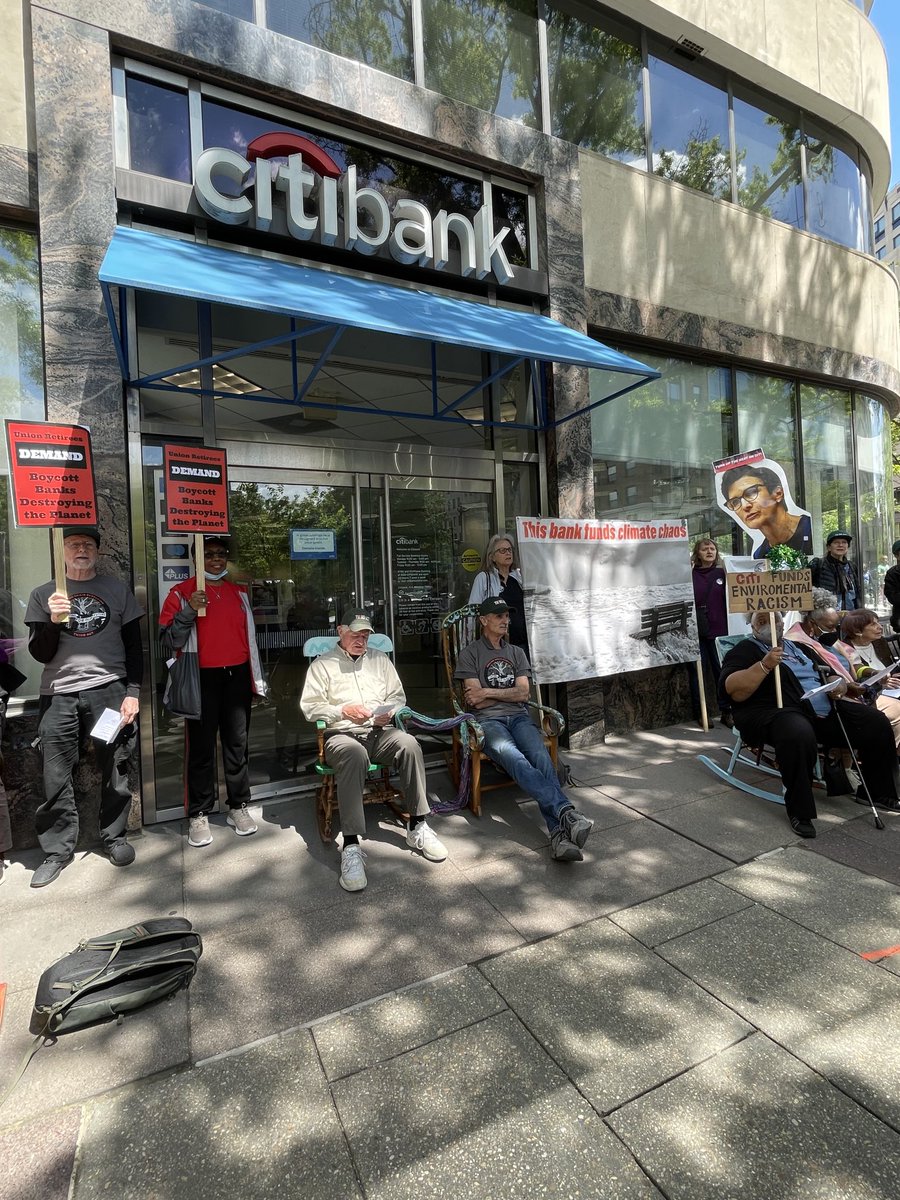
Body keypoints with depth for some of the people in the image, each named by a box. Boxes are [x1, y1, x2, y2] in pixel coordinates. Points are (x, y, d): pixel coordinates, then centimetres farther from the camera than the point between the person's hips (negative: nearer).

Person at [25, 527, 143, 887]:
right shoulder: (43, 595, 10)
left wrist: (132, 692, -1)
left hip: (109, 689, -1)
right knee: (56, 777, 3)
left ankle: (114, 836, 23)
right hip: (58, 695, 1)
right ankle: (57, 850, 19)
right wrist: (53, 621, -12)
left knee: (114, 770, 5)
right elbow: (40, 655, 6)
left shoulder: (118, 590, 9)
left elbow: (133, 646, 7)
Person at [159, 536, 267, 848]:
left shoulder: (239, 593, 13)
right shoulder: (182, 592, -1)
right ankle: (198, 815, 13)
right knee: (202, 747, 2)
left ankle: (239, 807, 20)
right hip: (202, 678, -4)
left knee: (237, 744, 9)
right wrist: (189, 610, -22)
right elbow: (170, 641, -8)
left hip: (237, 676, 4)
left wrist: (257, 678, 16)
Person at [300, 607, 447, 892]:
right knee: (353, 754, -39)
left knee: (409, 744, -30)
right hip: (342, 735, -3)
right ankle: (351, 846, -38)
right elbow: (310, 707, 1)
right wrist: (343, 711, -13)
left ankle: (417, 826, -18)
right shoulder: (323, 664, 9)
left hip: (380, 732, 3)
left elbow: (398, 698, 19)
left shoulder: (380, 659, 19)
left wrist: (388, 713, -3)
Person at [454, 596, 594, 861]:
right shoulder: (470, 654, 8)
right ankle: (566, 811, -47)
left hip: (519, 717, 4)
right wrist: (508, 693, 3)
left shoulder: (517, 653, 21)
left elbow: (523, 693, 7)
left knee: (540, 756, -29)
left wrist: (489, 692, -2)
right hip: (488, 720, -3)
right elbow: (476, 701, -3)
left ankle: (559, 834, -41)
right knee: (513, 758, -35)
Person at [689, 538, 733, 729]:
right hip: (696, 631, -1)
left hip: (718, 629, 2)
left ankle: (726, 712, 14)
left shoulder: (722, 574, 10)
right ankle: (700, 713, 13)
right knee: (697, 672, 3)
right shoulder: (691, 575, 3)